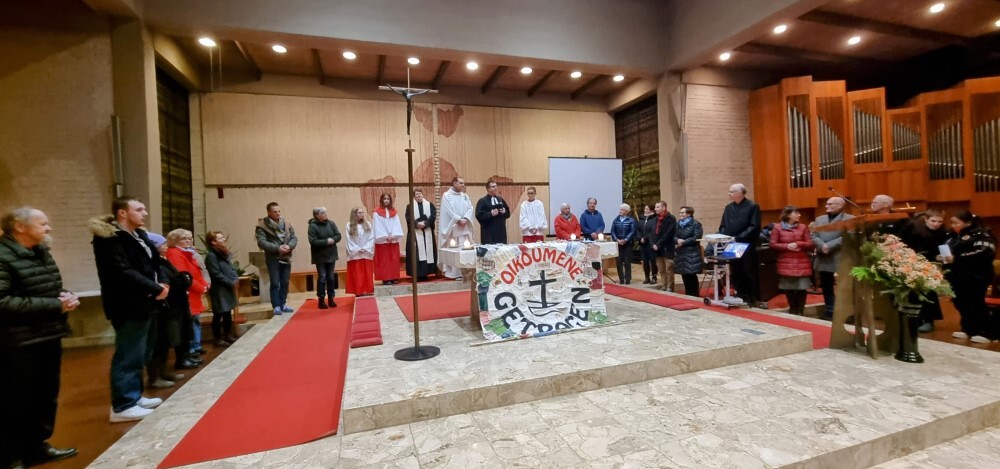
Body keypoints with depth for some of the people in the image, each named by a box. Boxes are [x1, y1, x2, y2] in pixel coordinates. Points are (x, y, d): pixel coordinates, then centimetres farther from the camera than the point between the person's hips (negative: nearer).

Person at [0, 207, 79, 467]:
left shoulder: (42, 253, 13)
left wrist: (66, 297, 0)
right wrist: (55, 306, -22)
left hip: (49, 337, 9)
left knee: (46, 396, 17)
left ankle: (36, 446, 32)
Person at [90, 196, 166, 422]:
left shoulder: (139, 235, 15)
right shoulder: (110, 238, -14)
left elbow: (152, 264, 17)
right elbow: (123, 272, -23)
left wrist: (160, 284, -1)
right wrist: (155, 289, -18)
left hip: (141, 303, 10)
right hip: (127, 306, -10)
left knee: (138, 354, 17)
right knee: (128, 356, -3)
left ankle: (134, 396, 28)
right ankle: (122, 406, 6)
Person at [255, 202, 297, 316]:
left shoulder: (286, 224, 7)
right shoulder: (262, 226, -6)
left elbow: (294, 238, 6)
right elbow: (261, 242, -15)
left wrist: (289, 246, -14)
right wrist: (277, 248, -23)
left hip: (286, 258, 4)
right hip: (273, 258, -4)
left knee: (285, 283, 11)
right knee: (275, 283, -1)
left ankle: (283, 304, 22)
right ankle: (276, 306, 7)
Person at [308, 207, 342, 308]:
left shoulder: (331, 223, 1)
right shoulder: (313, 226, -13)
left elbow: (338, 235, 1)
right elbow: (313, 241, -21)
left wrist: (333, 240, -18)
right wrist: (326, 241, -21)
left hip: (331, 255, 5)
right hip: (320, 257, -5)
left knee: (331, 277, 10)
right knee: (322, 277, -1)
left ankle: (331, 299, 19)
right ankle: (321, 299, 9)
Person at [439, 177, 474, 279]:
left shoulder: (465, 196, 14)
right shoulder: (446, 195, -2)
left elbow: (470, 208, 4)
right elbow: (448, 211, -11)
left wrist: (465, 219, -12)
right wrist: (459, 220, -15)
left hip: (464, 227, 5)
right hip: (452, 227, -5)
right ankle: (454, 273, 0)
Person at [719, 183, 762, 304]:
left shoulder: (752, 207, -4)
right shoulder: (728, 208, 14)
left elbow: (754, 227, -12)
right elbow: (723, 226, 14)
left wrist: (738, 238, -19)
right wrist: (724, 236, -6)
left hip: (747, 246, -5)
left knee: (748, 273, 1)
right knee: (735, 273, 10)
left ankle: (751, 298, 11)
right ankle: (740, 296, 20)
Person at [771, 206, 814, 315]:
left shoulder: (803, 227, 5)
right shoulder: (778, 228, -1)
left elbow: (810, 244, 2)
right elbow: (773, 244, -4)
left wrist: (798, 244, -14)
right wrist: (787, 246, -16)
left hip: (802, 263, 2)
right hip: (786, 264, -1)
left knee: (801, 288, 1)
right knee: (788, 288, 4)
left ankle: (800, 311, 14)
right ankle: (792, 310, 21)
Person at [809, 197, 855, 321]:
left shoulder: (850, 219, -1)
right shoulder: (819, 219, 17)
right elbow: (814, 236, 7)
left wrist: (830, 246, -19)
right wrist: (822, 246, -11)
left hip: (840, 260, -6)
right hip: (823, 260, 6)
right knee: (827, 289, 13)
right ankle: (829, 313, 22)